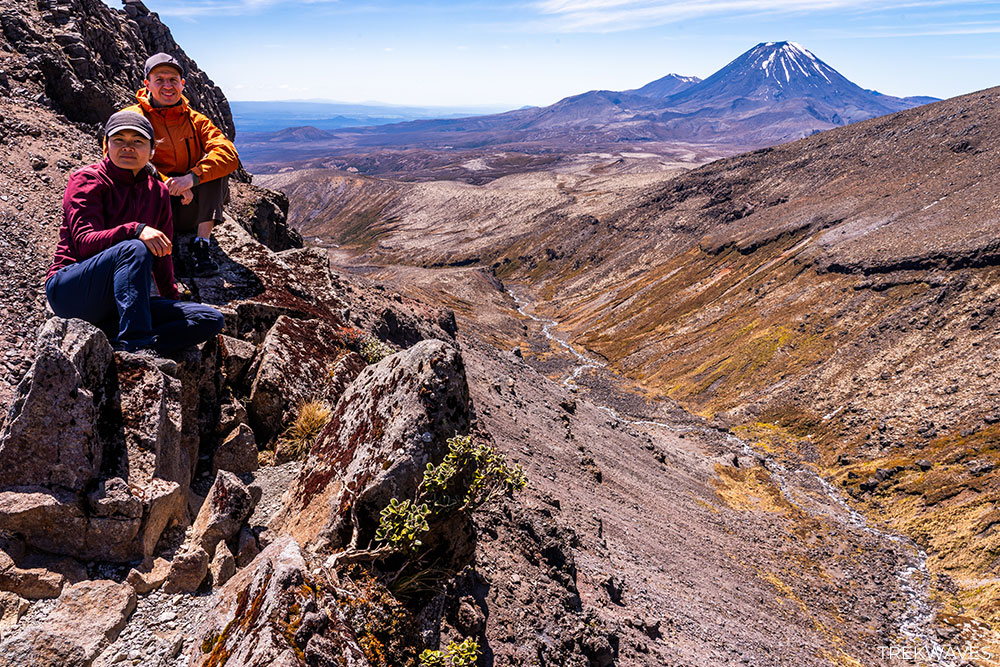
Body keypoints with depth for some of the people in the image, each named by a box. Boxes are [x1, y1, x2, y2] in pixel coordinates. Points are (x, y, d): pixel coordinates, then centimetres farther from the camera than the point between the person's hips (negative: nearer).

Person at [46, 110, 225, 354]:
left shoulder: (158, 192, 14)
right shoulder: (87, 179, -1)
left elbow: (162, 256, 20)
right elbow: (84, 242, -17)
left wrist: (173, 303, 20)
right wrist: (135, 230, -33)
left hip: (116, 304, 6)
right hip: (69, 291, -5)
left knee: (211, 319, -13)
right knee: (134, 249, -35)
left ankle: (115, 343, -27)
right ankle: (134, 346, -43)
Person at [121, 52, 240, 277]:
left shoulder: (196, 120, 7)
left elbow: (229, 154, -12)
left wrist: (193, 177, -29)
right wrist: (165, 183, -25)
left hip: (190, 212, 2)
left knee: (215, 165, -19)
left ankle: (202, 242, -24)